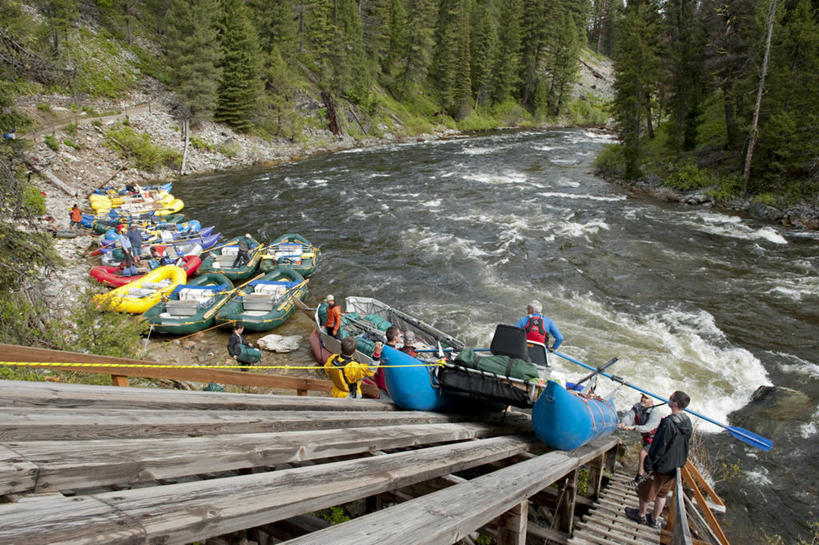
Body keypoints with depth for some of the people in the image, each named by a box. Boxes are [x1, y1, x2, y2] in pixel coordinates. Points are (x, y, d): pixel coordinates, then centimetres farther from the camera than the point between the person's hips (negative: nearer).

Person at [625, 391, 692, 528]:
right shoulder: (688, 422, -3)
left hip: (661, 465, -7)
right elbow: (685, 446, 9)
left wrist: (649, 464, -16)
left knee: (645, 491, 14)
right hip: (675, 466, 8)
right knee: (662, 493, 22)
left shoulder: (668, 423, -29)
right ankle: (654, 519, 35)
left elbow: (658, 447, -24)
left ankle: (641, 515, 32)